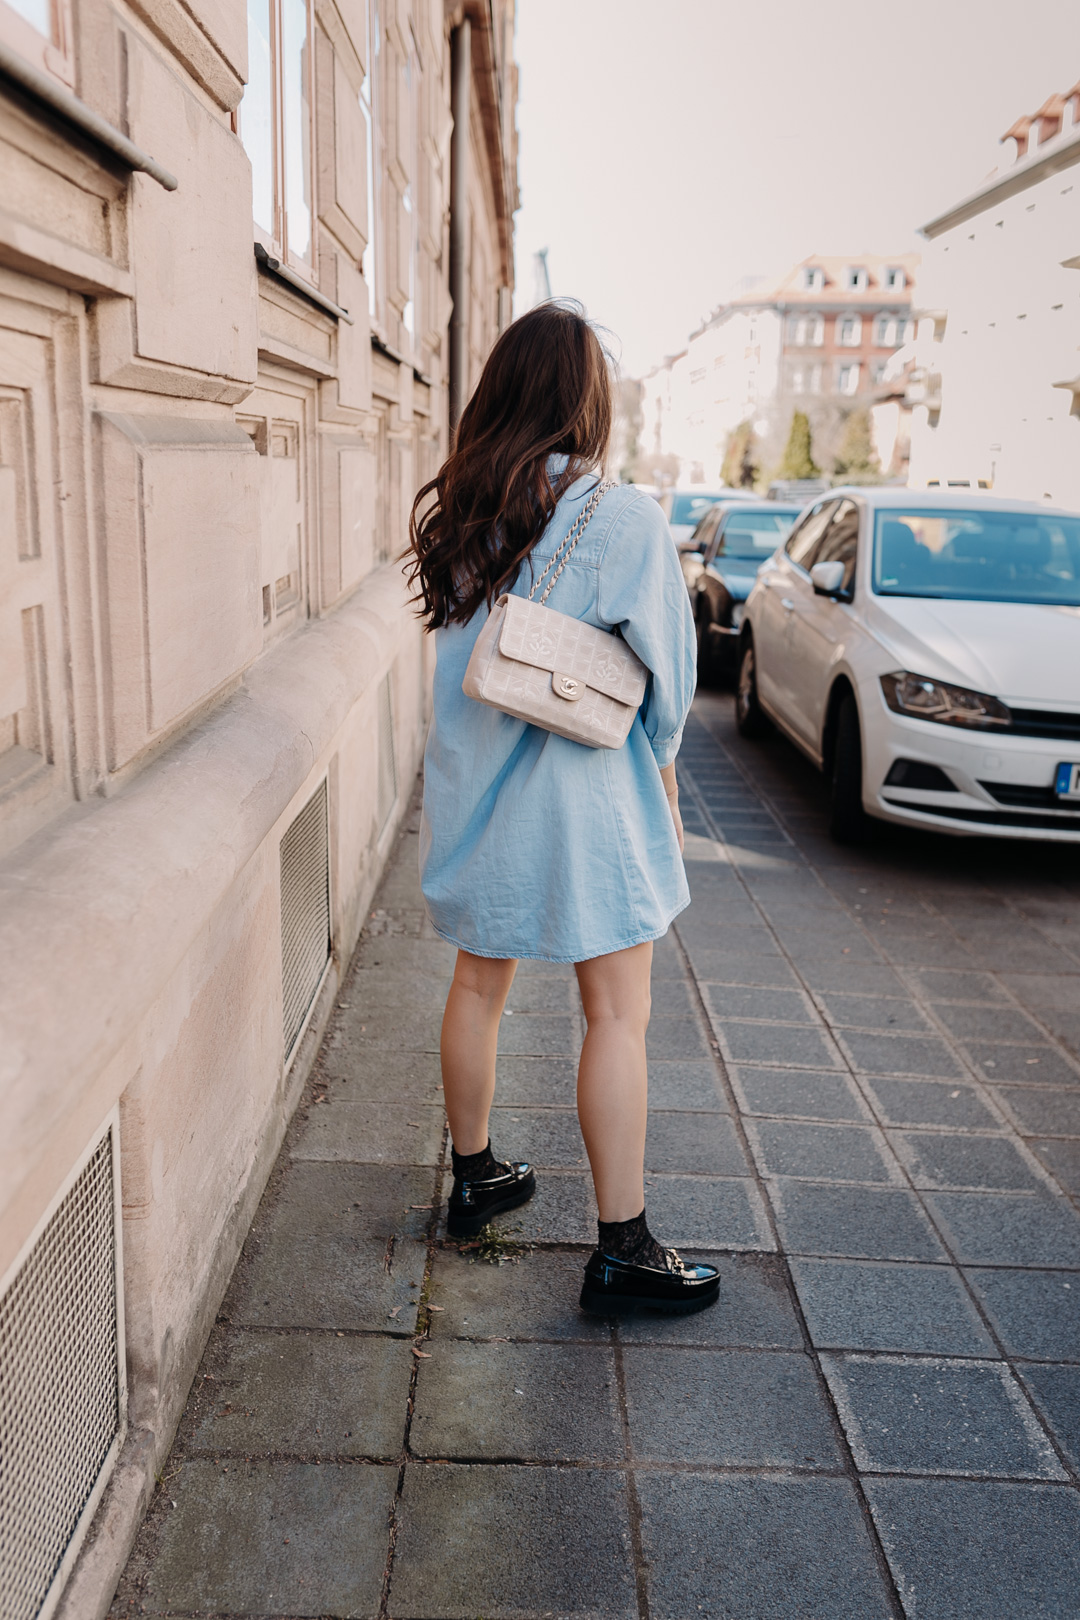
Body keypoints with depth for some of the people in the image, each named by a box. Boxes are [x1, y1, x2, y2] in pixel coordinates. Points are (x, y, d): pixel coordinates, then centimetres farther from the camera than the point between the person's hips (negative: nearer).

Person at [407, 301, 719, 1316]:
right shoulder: (622, 519, -14)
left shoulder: (448, 511, 1)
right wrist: (660, 767, 8)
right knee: (618, 1016, 4)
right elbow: (667, 669, -7)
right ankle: (621, 1253, 12)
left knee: (477, 987, 19)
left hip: (471, 784, 6)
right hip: (584, 791, -6)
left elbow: (454, 646, 9)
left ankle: (473, 1179, 37)